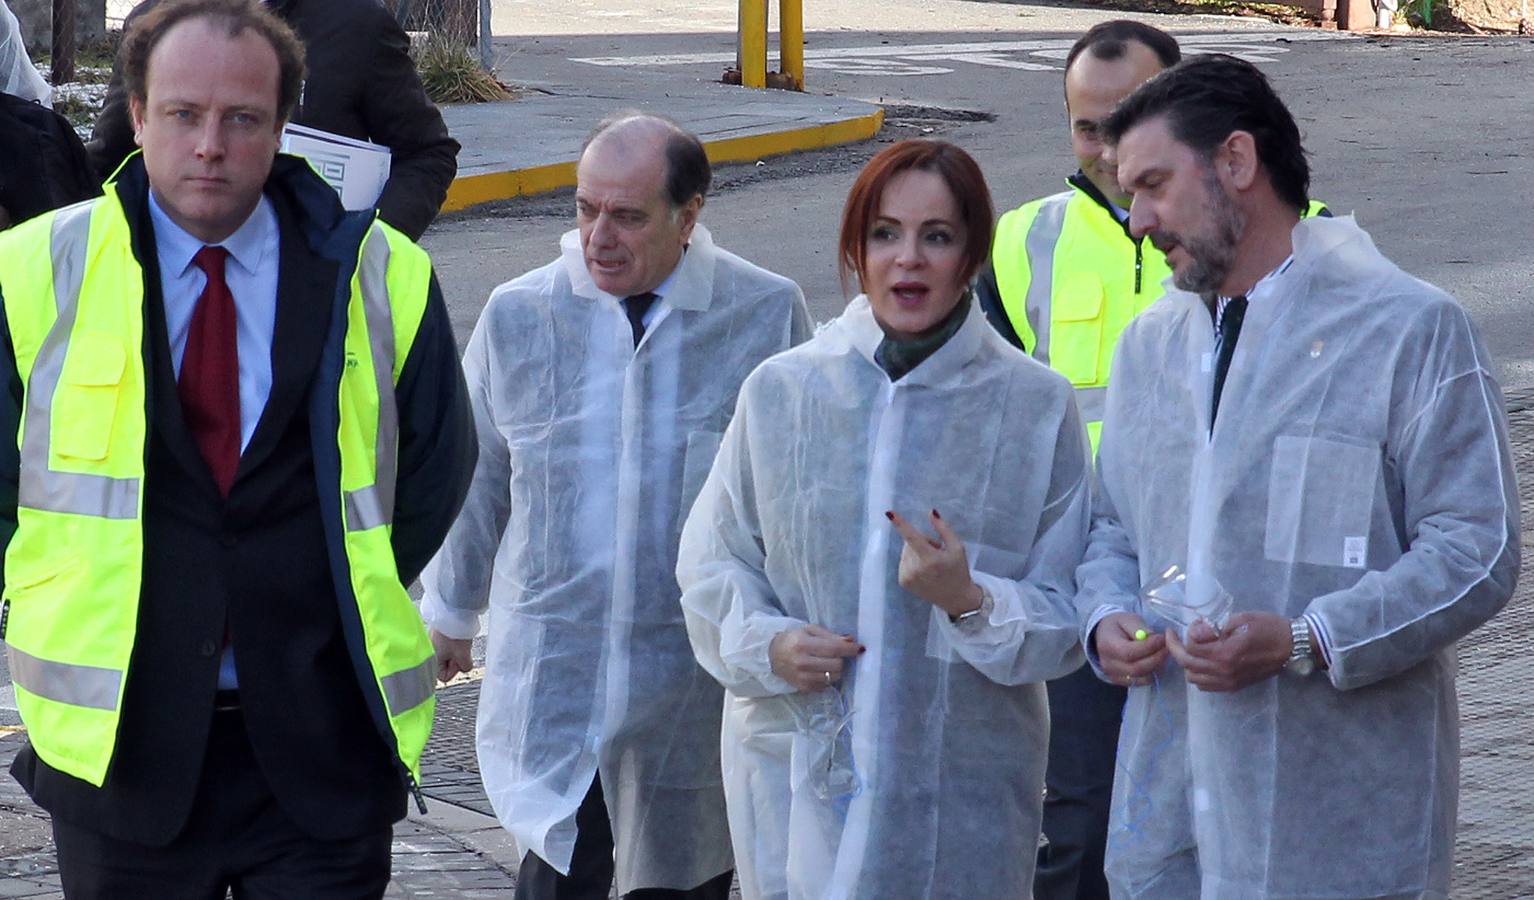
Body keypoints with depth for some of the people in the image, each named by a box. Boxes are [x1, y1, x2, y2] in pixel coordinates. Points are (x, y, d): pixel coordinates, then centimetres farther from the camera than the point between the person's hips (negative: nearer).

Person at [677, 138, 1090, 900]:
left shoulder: (1036, 407, -1)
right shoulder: (781, 390, 3)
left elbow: (1066, 620, 0)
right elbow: (711, 565, 10)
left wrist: (972, 603, -19)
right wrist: (767, 642, -9)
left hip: (965, 785, -1)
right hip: (800, 773, 1)